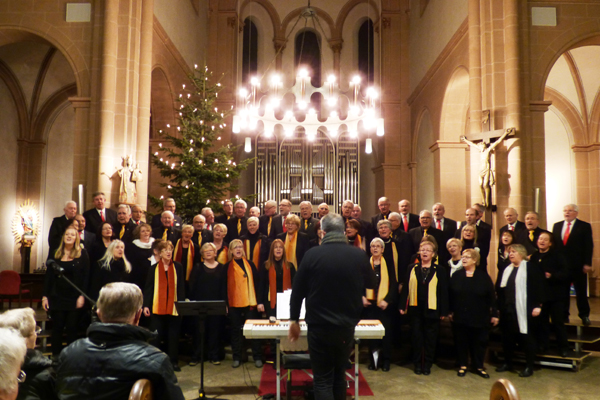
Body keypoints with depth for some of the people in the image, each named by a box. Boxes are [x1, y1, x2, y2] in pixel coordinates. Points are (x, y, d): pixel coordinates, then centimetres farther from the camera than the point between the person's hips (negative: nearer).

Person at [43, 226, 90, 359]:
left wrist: (82, 295, -9)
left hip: (75, 298, -2)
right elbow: (48, 276, 8)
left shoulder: (82, 254, -1)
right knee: (57, 327, 5)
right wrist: (45, 296, 2)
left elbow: (86, 276, -3)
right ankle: (55, 356, 16)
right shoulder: (55, 254, 7)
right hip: (57, 297, 2)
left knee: (72, 328, 3)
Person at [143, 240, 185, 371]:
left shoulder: (178, 267, 5)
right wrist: (146, 305, -3)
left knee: (173, 335, 5)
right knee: (157, 335, 6)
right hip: (157, 307, 0)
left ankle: (174, 361, 15)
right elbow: (148, 288, 5)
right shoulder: (153, 268, 5)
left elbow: (181, 288, 5)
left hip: (174, 307, 0)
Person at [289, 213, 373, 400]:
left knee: (323, 379, 5)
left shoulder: (312, 254, -11)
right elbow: (371, 284, 10)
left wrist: (294, 320, 9)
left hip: (319, 327, -2)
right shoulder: (359, 255, -7)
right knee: (339, 374, 21)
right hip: (347, 326, 3)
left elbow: (298, 290, -4)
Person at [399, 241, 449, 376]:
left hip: (432, 309, -1)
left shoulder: (439, 271, 1)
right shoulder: (412, 268, 5)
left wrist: (443, 311, -2)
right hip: (415, 309, 1)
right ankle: (417, 363, 20)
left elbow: (443, 292, 1)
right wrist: (402, 306, 1)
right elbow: (405, 288, 6)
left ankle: (427, 364, 20)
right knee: (416, 336, 7)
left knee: (430, 338, 6)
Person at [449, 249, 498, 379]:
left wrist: (494, 314, -2)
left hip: (479, 318, -1)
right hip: (460, 318, 1)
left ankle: (478, 366, 24)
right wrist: (450, 312, 0)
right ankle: (463, 365, 23)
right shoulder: (456, 275, 2)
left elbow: (492, 297, -1)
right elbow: (451, 295, 3)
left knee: (479, 342, 7)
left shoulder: (483, 276, -2)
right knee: (461, 342, 8)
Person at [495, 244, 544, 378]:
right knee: (507, 336, 11)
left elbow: (538, 287, -9)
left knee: (527, 337, 2)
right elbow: (499, 289, 16)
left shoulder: (530, 268, -5)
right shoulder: (506, 270, 14)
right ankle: (507, 363, 25)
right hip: (507, 310, 6)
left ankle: (529, 367, 12)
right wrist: (500, 306, 9)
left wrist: (537, 305, -13)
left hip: (524, 311, -6)